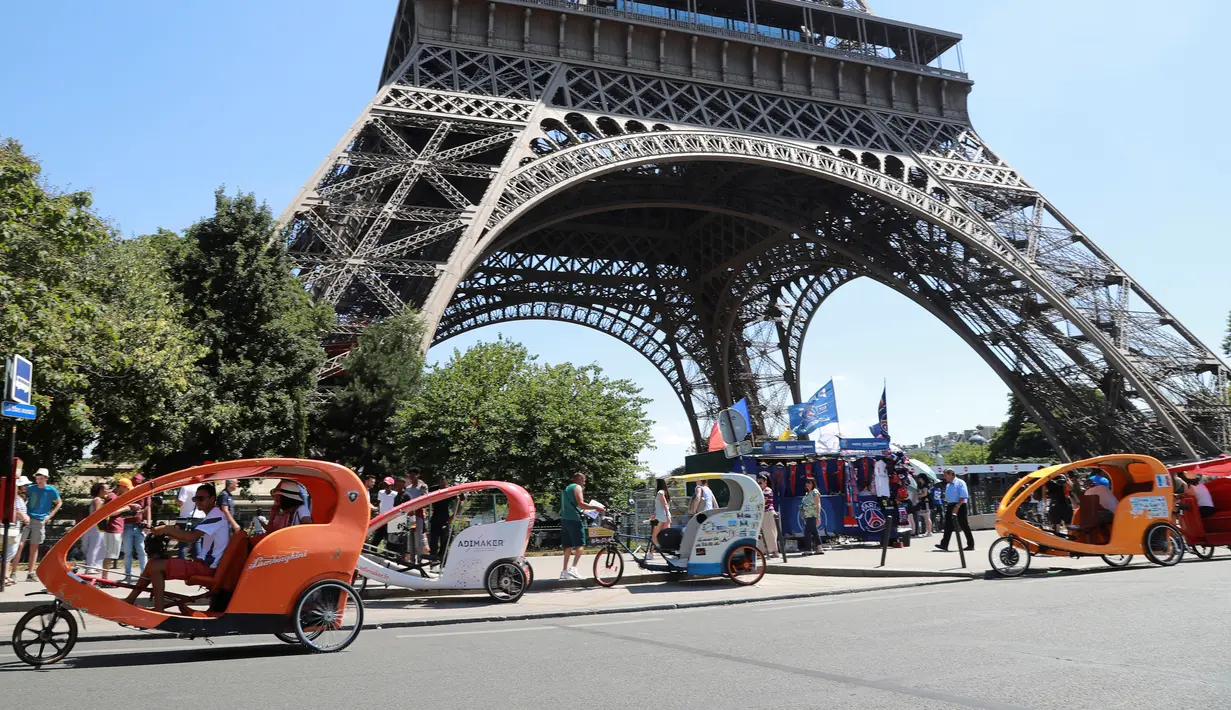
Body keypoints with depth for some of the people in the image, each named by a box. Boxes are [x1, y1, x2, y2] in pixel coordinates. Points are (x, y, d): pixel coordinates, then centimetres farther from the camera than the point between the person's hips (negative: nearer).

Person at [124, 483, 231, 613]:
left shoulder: (216, 515, -14)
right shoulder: (210, 516, 20)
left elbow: (192, 537, -26)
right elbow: (191, 537, 16)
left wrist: (167, 528, -16)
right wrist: (167, 533, 2)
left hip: (206, 566, -10)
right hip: (205, 563, 10)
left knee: (155, 566, -15)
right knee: (154, 563, 10)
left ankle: (159, 613, -16)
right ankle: (130, 601, 11)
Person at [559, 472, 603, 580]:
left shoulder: (566, 488, 24)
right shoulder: (577, 487, -3)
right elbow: (581, 504, -15)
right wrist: (596, 507, -11)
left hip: (564, 519, 8)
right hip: (574, 519, -8)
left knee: (568, 546, 11)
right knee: (579, 545, -8)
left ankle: (565, 571, 11)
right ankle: (573, 568, -21)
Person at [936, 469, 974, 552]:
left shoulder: (960, 483, -8)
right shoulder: (948, 485, 16)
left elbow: (963, 497, -16)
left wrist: (957, 507, -23)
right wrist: (948, 506, 10)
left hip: (959, 506, -7)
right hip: (950, 506, 7)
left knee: (964, 526, 0)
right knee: (948, 526, 1)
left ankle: (970, 545, 10)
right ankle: (944, 545, -3)